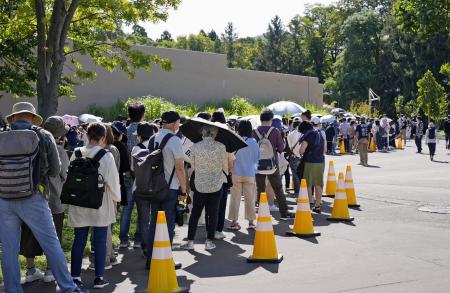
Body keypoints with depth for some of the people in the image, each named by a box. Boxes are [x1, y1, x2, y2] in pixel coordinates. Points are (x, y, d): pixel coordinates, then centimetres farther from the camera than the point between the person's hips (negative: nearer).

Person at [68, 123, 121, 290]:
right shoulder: (106, 156, -11)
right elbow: (112, 180, -8)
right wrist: (116, 199, 7)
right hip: (101, 206, -3)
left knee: (79, 241, 9)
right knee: (100, 241, 6)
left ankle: (75, 277, 12)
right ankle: (99, 277, 9)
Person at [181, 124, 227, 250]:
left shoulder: (195, 147, -6)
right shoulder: (220, 147, -9)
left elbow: (193, 167, 0)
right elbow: (225, 166, -3)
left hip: (200, 184, 1)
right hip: (216, 184, -1)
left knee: (195, 213, 12)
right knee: (213, 213, 7)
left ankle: (190, 241, 12)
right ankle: (209, 242, 10)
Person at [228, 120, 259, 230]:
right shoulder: (253, 142, -6)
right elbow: (257, 158, 5)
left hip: (236, 174, -1)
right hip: (250, 174, 1)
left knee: (235, 198, 6)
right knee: (250, 199, 9)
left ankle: (234, 222, 8)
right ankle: (251, 222, 12)